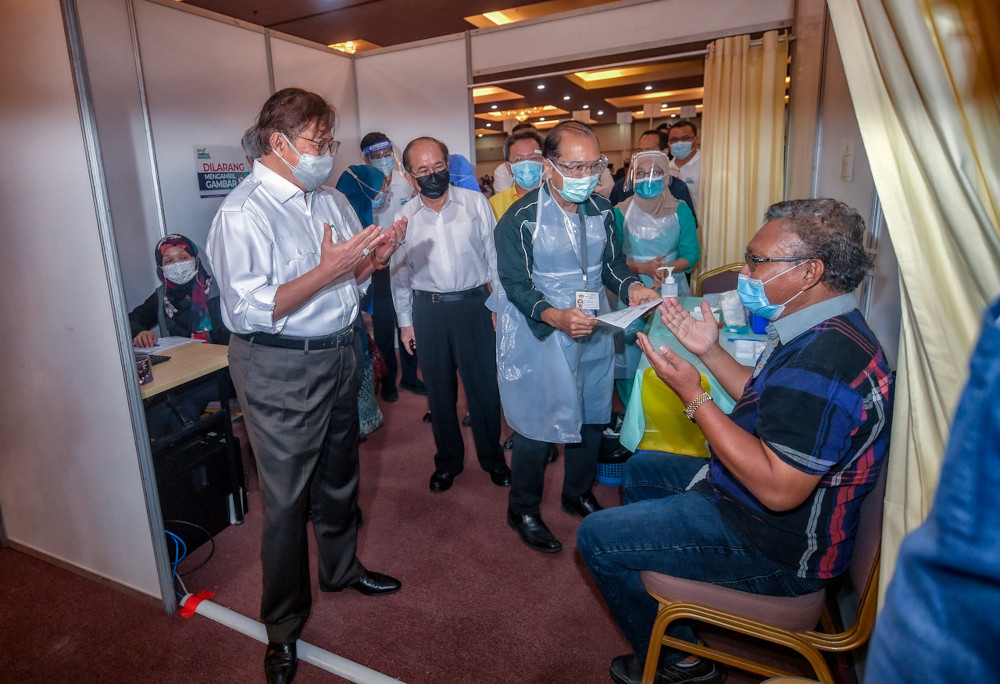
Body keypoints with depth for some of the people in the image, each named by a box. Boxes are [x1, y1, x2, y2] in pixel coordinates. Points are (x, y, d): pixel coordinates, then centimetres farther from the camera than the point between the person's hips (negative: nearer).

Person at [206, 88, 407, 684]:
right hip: (281, 369, -7)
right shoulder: (245, 212, -15)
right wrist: (327, 270, -26)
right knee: (287, 498, 4)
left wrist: (373, 259, -6)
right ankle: (283, 626, 25)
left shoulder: (332, 201, 9)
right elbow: (251, 311, -23)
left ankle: (341, 568, 46)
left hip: (340, 354, 7)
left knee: (338, 476, 21)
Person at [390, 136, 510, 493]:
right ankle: (448, 460, 31)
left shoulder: (475, 202, 0)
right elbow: (399, 273, 10)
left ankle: (492, 458, 27)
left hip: (473, 303, -1)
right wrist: (405, 321, 10)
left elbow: (494, 255, 3)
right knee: (439, 390, 12)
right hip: (427, 309, 2)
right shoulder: (404, 217, 4)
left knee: (484, 385, 5)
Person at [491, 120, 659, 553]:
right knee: (535, 423, 4)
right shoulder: (521, 218, -14)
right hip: (537, 337, -6)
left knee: (592, 417, 17)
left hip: (593, 332, 6)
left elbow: (612, 262, 11)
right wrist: (555, 316, -31)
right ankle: (523, 510, 27)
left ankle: (578, 494, 41)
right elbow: (516, 284, -15)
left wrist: (631, 287, -12)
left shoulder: (601, 210, 4)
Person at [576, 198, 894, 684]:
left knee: (597, 537, -7)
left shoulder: (825, 361, -33)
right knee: (641, 469, 24)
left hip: (776, 548, -10)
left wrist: (694, 396, -31)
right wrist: (710, 352, 2)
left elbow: (779, 490, -34)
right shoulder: (823, 333, 2)